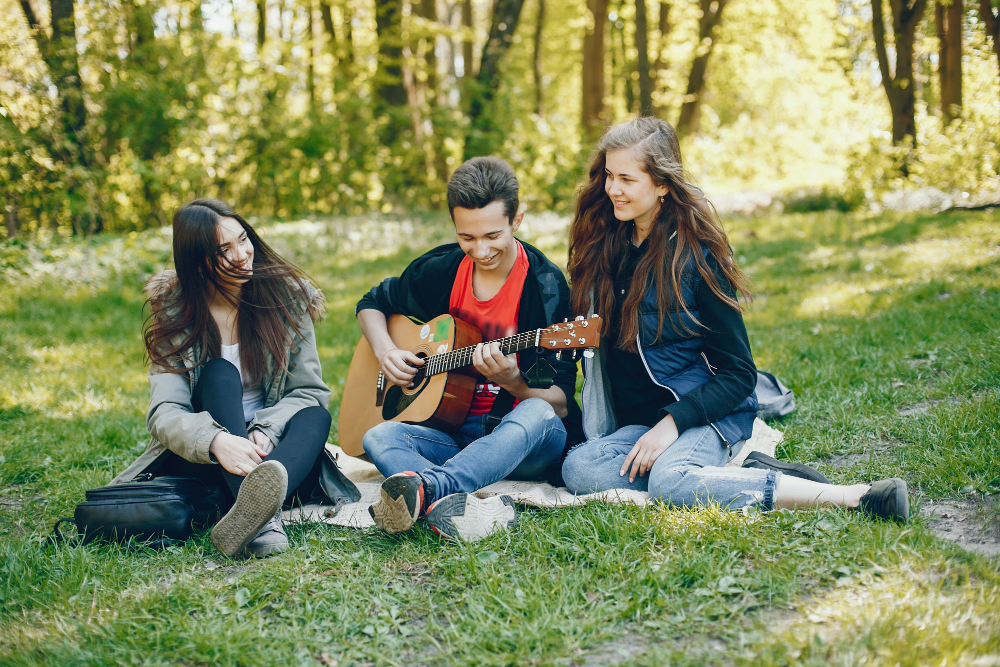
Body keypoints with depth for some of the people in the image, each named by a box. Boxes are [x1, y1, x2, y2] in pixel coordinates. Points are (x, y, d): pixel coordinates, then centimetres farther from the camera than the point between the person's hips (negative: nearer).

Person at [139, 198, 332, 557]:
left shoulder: (287, 294, -3)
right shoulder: (173, 313, -7)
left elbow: (310, 390, -4)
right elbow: (164, 412, -18)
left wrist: (267, 430, -25)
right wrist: (216, 441, -40)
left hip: (275, 449, 2)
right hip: (201, 459, -1)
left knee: (316, 417, -29)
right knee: (220, 373, -29)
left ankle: (249, 514, -59)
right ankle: (263, 522, -53)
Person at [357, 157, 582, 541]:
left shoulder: (545, 286, -9)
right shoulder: (439, 270, 4)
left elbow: (561, 404, -11)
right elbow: (371, 304, 22)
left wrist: (514, 383, -32)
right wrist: (384, 351, 1)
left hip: (521, 441, -4)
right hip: (451, 432, 4)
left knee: (538, 416, -38)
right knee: (378, 436, -24)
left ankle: (423, 487, -58)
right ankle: (444, 505, -54)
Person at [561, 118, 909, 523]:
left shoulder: (695, 254, -9)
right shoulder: (601, 247, 7)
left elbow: (739, 374, -7)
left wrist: (673, 421, -20)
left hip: (707, 413, -5)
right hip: (635, 419, 5)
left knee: (670, 483, -37)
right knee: (578, 470, -26)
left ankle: (854, 497, -29)